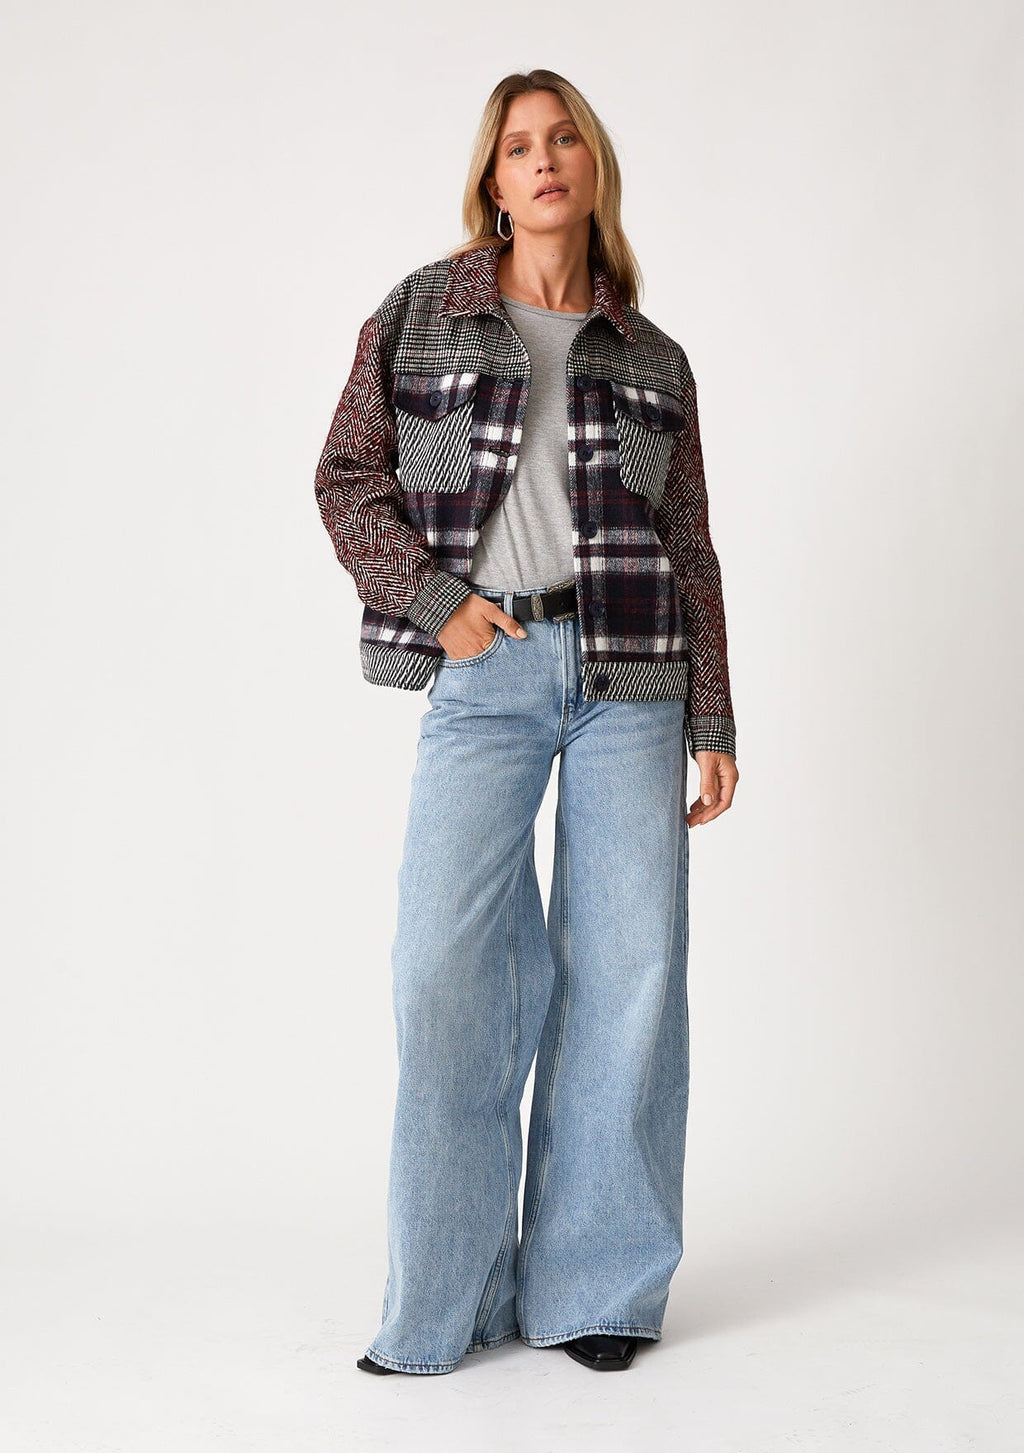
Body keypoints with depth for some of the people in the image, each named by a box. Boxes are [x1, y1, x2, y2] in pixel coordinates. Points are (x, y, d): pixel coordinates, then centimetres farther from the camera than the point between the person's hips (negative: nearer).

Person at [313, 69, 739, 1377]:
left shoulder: (652, 360, 14)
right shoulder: (421, 313, 9)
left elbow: (690, 551, 14)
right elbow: (348, 476, 6)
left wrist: (712, 724, 8)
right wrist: (437, 605, -8)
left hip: (632, 676, 2)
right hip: (484, 675, -2)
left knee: (629, 964, -1)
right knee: (448, 965, -7)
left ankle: (595, 1287, 12)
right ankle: (447, 1299, 6)